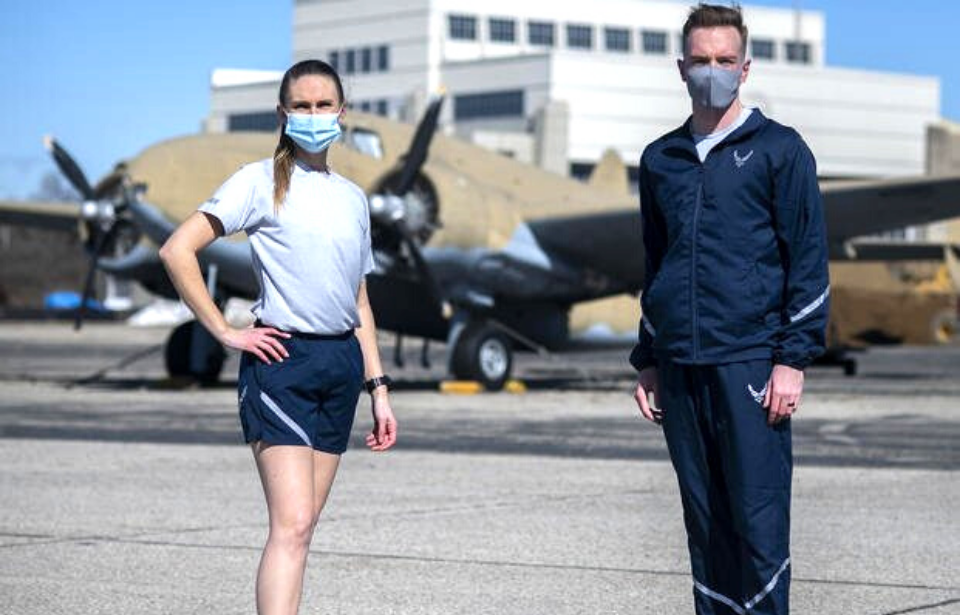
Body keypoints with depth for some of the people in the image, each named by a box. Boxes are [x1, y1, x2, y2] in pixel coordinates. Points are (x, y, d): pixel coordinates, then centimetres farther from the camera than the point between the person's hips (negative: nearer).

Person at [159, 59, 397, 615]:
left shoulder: (353, 199, 17)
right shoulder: (261, 182, -2)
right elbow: (178, 251, -9)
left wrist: (379, 387, 17)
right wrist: (226, 332, -12)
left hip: (342, 362, 6)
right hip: (282, 360, -6)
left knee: (302, 523, 7)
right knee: (293, 524, -18)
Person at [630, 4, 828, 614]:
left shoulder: (778, 149, 1)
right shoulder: (661, 159, 15)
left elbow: (809, 261, -2)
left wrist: (793, 359, -9)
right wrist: (647, 362, 18)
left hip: (749, 359, -5)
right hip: (680, 367, 5)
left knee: (758, 519, -8)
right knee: (705, 522, 7)